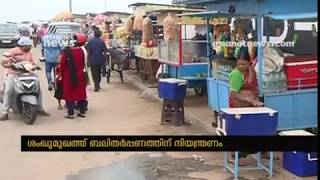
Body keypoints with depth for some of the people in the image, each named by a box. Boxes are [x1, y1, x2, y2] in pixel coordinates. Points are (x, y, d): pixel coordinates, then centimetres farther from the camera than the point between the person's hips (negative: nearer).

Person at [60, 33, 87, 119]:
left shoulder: (66, 51, -13)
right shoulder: (81, 51, -4)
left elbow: (63, 64, -8)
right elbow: (83, 63, 6)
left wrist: (62, 73, 5)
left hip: (69, 76, -3)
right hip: (79, 75, 3)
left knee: (70, 94, 3)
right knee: (81, 93, 11)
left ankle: (71, 113, 4)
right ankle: (82, 112, 16)